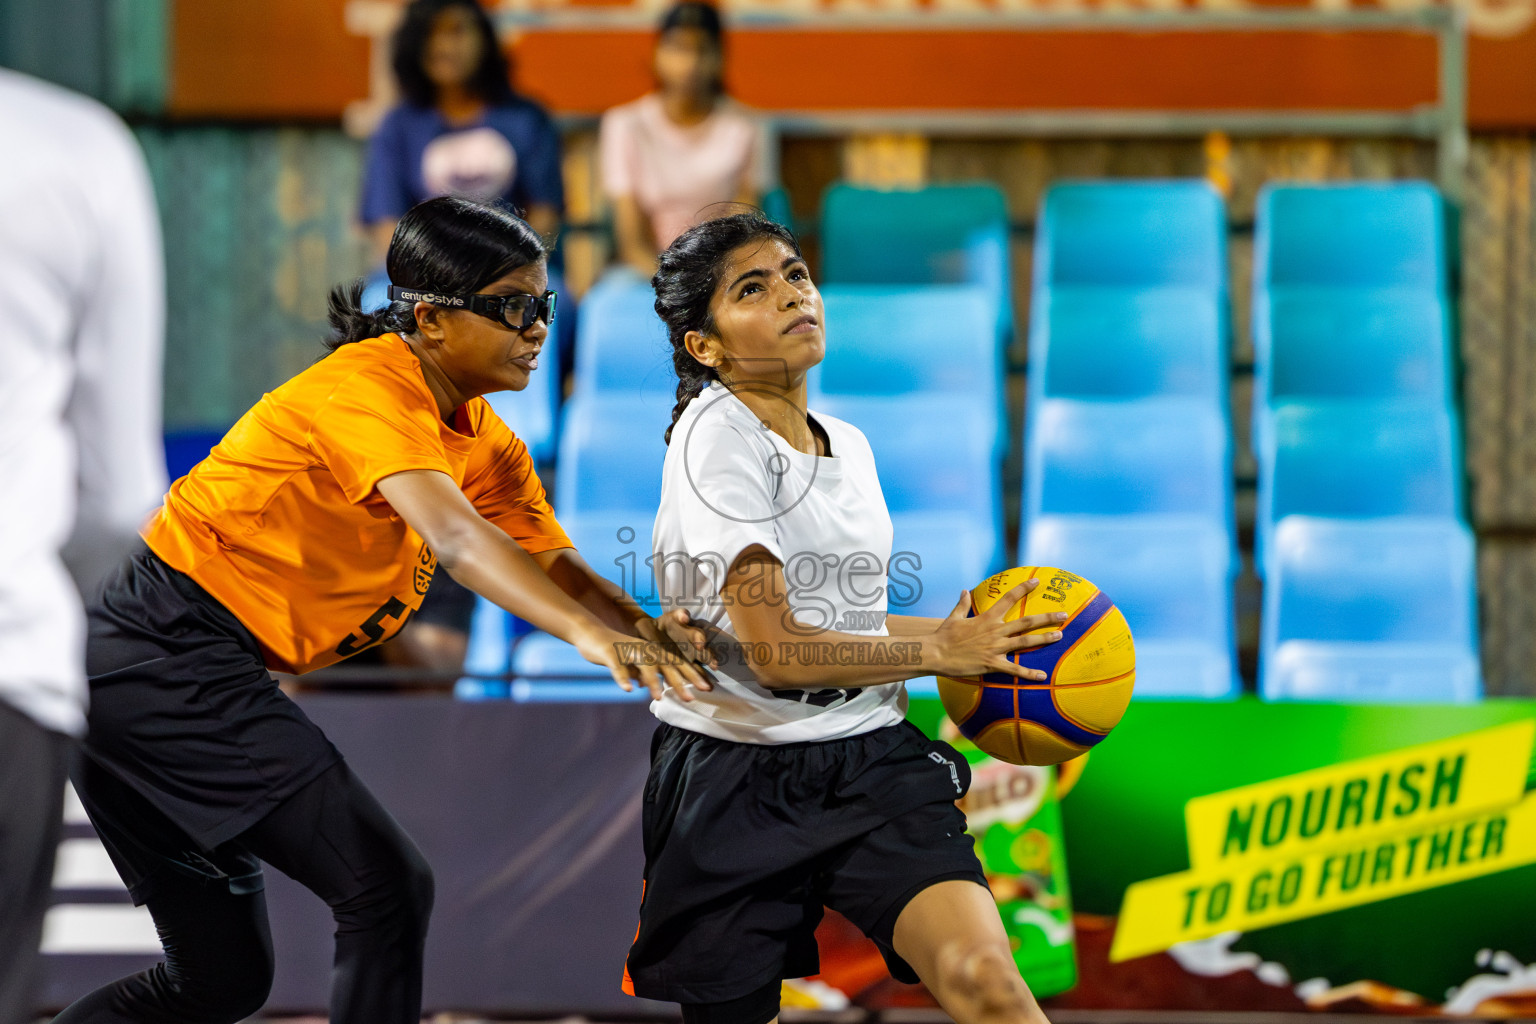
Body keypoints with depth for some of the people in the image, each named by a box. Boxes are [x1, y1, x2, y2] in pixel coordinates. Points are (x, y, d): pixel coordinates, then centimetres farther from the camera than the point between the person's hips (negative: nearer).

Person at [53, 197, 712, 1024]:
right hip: (170, 655, -10)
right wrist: (585, 632, -46)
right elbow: (454, 536, -33)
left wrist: (643, 630, -17)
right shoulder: (368, 388, -18)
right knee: (387, 888, -13)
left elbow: (551, 563, 4)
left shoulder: (480, 436, 12)